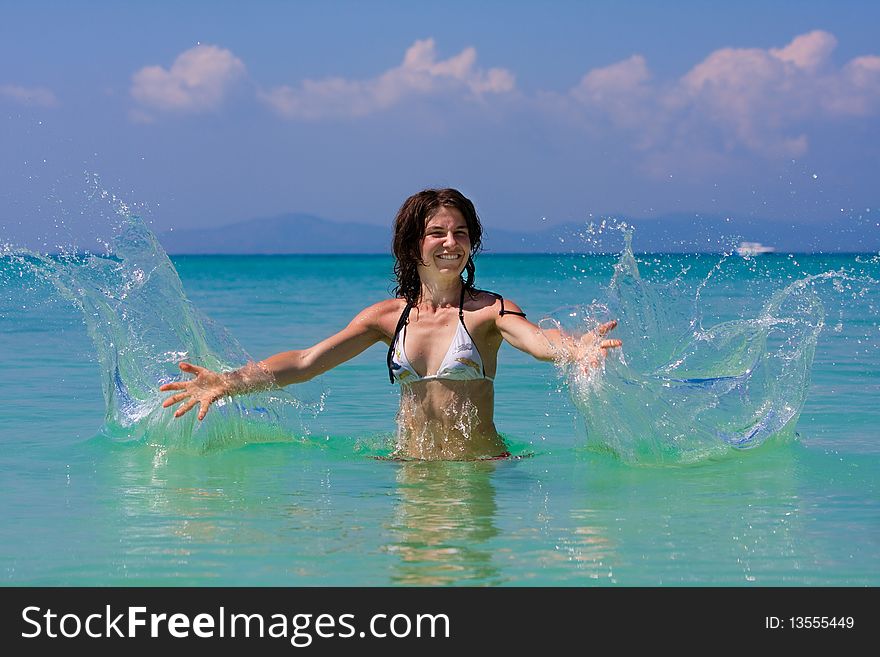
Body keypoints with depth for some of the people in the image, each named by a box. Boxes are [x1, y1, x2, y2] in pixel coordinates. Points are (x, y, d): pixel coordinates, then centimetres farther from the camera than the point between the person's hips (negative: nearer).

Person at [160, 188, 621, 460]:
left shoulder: (489, 310, -2)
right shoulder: (388, 316, 9)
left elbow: (536, 340, -23)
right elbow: (305, 362, 5)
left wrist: (577, 348, -48)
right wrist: (227, 383, -9)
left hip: (481, 466, -4)